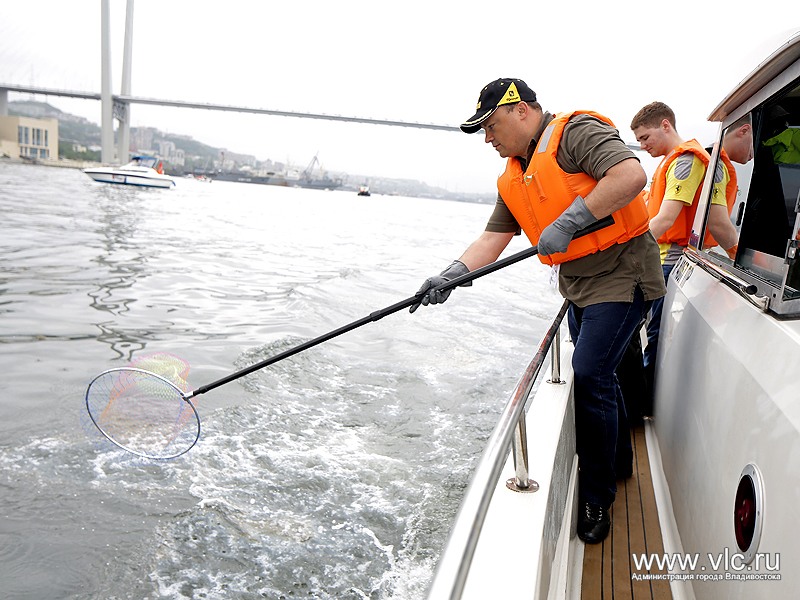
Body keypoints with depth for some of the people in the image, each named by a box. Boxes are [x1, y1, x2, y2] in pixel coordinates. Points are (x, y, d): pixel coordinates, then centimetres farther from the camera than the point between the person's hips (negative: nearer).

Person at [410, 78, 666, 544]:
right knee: (594, 374, 17)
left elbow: (632, 174, -29)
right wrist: (454, 274, -11)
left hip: (622, 274, -9)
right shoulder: (513, 180, 11)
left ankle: (597, 498, 2)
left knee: (588, 375, -12)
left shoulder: (576, 133, -14)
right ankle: (618, 460, 39)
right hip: (577, 283, 9)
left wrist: (570, 221, -29)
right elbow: (494, 238, 5)